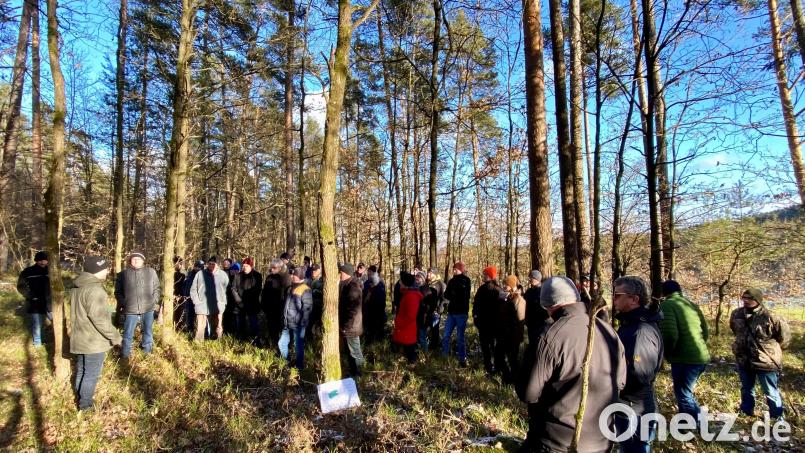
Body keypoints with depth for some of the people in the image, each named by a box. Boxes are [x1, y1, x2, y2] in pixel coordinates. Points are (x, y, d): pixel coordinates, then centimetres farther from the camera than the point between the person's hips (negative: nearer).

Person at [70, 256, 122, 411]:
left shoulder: (77, 287, 8)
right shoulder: (95, 290, -25)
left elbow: (76, 314, 17)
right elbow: (99, 318, -27)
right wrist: (115, 336, -18)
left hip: (80, 338, 10)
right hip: (94, 341, -10)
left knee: (81, 371, 23)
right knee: (91, 374, 5)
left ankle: (80, 399, 37)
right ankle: (85, 405, 16)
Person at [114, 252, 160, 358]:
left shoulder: (151, 272, 5)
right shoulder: (123, 274, 3)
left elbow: (157, 288, 10)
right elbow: (118, 292, 9)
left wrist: (155, 301, 0)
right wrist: (123, 303, -3)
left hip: (148, 309, 1)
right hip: (130, 309, -1)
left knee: (148, 332, 13)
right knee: (128, 334, 5)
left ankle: (147, 352, 29)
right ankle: (125, 355, 19)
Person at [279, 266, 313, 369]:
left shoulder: (305, 290, -15)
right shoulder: (291, 288, 11)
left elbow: (307, 308, -17)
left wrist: (302, 323, -19)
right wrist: (284, 318, 18)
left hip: (298, 325, -8)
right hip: (288, 323, 8)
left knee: (298, 346, 5)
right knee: (282, 343, 15)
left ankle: (299, 366, 21)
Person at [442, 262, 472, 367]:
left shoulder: (466, 281, -4)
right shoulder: (452, 281, 11)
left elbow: (463, 295, -14)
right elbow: (446, 295, 4)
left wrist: (452, 295, -5)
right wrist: (455, 296, -13)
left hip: (461, 312, -5)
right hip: (451, 312, 5)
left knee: (460, 337, 0)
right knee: (446, 336, 7)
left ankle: (462, 360, 10)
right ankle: (444, 357, 19)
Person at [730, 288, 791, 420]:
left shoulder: (770, 317, -20)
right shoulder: (736, 314, -3)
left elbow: (784, 335, -6)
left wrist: (773, 349, 4)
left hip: (765, 362, -5)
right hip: (743, 361, 5)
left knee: (771, 393, 9)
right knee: (746, 389, 22)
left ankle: (777, 419, 25)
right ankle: (747, 413, 38)